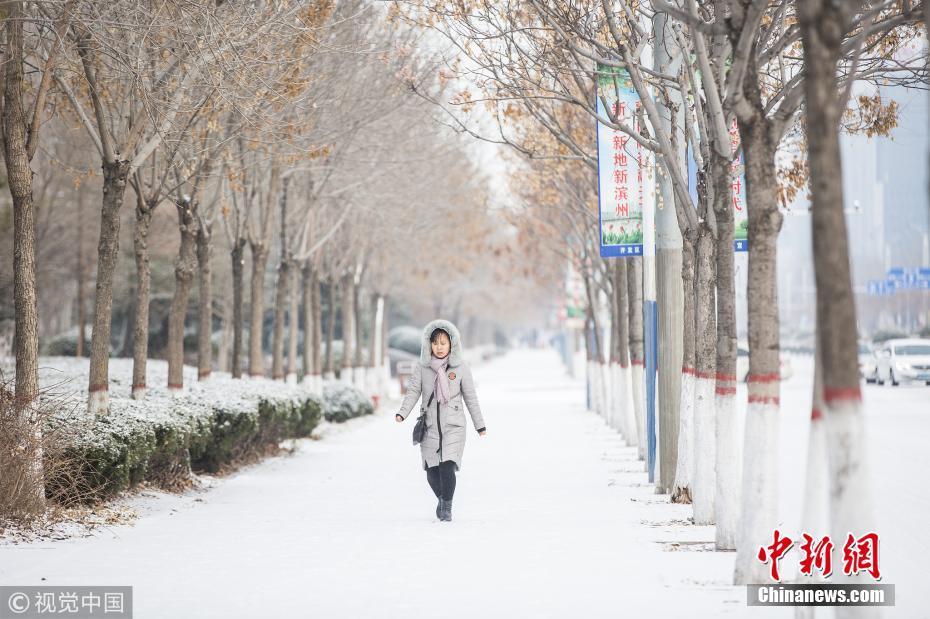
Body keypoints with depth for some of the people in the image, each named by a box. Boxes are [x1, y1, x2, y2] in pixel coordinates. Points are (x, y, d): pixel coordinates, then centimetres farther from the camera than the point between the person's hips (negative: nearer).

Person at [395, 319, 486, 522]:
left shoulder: (461, 368, 0)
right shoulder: (422, 367, 3)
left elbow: (470, 397, 5)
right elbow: (413, 391, -2)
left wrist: (479, 424, 9)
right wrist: (402, 413, -18)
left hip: (453, 427, -2)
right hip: (430, 426, 2)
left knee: (447, 467, -17)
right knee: (432, 471, 3)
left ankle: (447, 506, 1)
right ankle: (442, 499, 31)